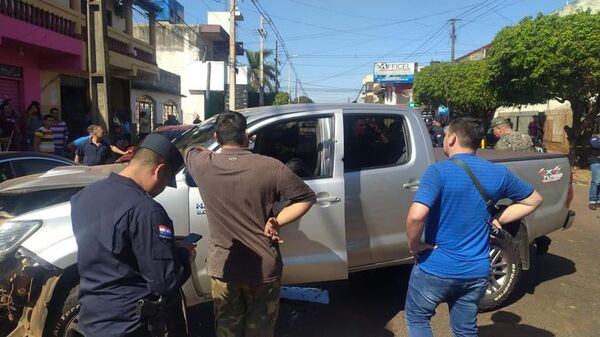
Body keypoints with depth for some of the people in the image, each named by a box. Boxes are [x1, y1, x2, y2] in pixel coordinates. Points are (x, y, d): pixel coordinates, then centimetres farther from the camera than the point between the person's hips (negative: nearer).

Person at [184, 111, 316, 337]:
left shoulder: (202, 164, -9)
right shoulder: (270, 167, -15)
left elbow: (189, 150, 15)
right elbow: (307, 198, -8)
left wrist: (215, 150, 25)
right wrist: (276, 222, -8)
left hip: (222, 268, 2)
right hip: (264, 269, -1)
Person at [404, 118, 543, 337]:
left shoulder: (439, 171, -18)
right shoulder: (498, 173, 0)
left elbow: (416, 216, -32)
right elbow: (534, 200, 15)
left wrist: (414, 245, -14)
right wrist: (497, 219, 7)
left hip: (436, 269, -5)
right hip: (477, 272, 5)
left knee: (417, 318, 21)